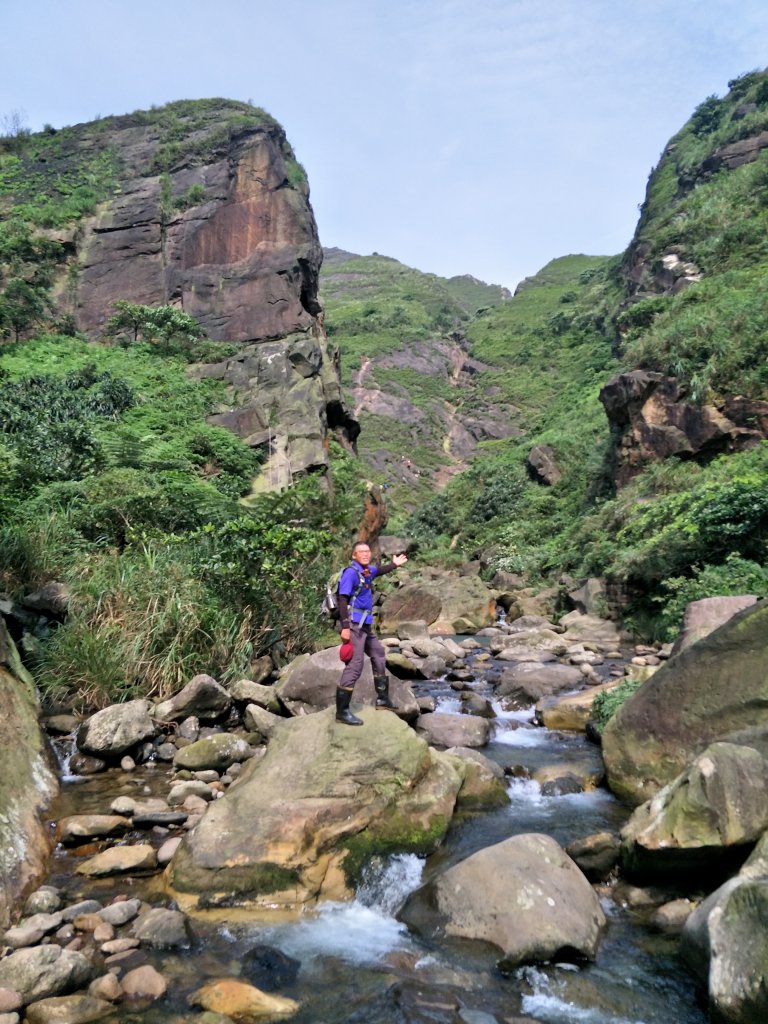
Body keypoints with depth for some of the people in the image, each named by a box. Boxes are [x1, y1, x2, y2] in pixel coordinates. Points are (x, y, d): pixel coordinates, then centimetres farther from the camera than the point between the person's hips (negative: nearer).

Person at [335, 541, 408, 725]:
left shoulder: (367, 571, 11)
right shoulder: (351, 572, -15)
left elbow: (378, 570, 37)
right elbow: (343, 600, -21)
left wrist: (394, 564, 38)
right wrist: (345, 627, -26)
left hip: (365, 625, 10)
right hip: (353, 624, -10)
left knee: (379, 656, 20)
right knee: (354, 665, -14)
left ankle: (382, 699, 34)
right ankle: (342, 711, -11)